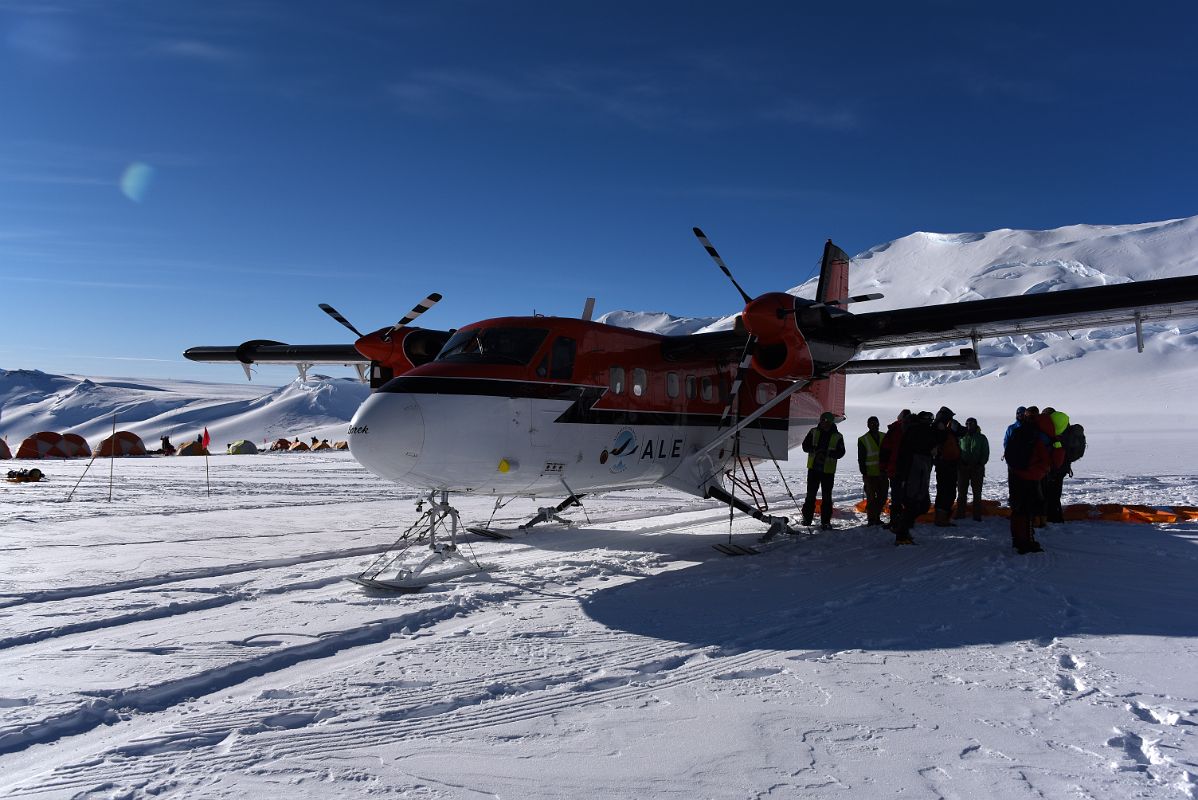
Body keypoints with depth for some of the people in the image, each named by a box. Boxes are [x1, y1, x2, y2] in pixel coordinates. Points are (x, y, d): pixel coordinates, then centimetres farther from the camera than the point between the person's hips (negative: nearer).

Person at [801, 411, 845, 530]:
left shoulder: (837, 437, 0)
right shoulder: (814, 432, 4)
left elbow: (840, 452, -5)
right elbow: (805, 446, 2)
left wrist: (829, 453, -23)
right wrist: (815, 449, -18)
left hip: (828, 470, -1)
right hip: (813, 468, 1)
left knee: (826, 496, 2)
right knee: (810, 494, 7)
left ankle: (825, 521, 8)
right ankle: (807, 517, 18)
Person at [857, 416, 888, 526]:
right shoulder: (863, 440, -2)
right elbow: (861, 459, -3)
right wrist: (864, 473, -9)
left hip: (882, 473, 4)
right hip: (870, 475, -4)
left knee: (882, 497, 8)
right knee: (871, 498, -5)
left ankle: (877, 517, 21)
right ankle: (871, 519, 5)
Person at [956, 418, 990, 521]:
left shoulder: (982, 438, 7)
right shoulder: (961, 437, 9)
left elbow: (986, 453, 5)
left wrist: (980, 464, -8)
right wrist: (960, 462, -5)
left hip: (977, 469, -1)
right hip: (963, 468, 1)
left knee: (977, 493, 1)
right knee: (962, 492, 3)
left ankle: (977, 515, 4)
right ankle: (960, 513, 8)